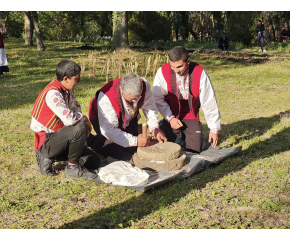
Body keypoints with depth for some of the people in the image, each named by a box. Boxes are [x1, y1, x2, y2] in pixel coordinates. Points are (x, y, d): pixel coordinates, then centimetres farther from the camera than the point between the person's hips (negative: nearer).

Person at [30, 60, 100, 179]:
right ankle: (72, 168, -12)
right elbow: (69, 119, -34)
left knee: (94, 162, 6)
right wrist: (84, 119, -13)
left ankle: (49, 158, 12)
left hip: (57, 138, 9)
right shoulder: (52, 93, -24)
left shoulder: (66, 90, 4)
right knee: (80, 128, -32)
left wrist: (86, 122, -6)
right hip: (45, 142, -9)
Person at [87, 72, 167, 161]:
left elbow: (150, 108, -14)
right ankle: (91, 140, 6)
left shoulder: (145, 86, -30)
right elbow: (108, 130, -38)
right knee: (123, 155, -15)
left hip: (128, 118, 5)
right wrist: (135, 141, -40)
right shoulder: (105, 98, -41)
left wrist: (155, 129, -28)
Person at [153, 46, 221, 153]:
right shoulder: (163, 72, -19)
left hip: (191, 116, 0)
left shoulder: (199, 73, -19)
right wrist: (170, 118, -18)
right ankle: (178, 136, 25)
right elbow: (158, 98, -9)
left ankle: (183, 136, 26)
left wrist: (214, 129, -9)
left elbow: (209, 102, -13)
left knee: (195, 149, -7)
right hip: (171, 117, 0)